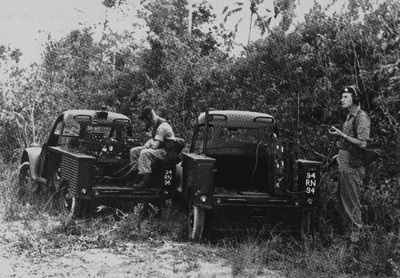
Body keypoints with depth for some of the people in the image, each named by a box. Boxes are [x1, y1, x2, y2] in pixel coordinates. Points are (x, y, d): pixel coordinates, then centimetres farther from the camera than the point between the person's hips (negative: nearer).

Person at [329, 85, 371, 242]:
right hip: (343, 165, 10)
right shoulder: (349, 117, 16)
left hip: (353, 167, -10)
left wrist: (341, 135, -20)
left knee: (352, 203, -4)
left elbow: (362, 143, -22)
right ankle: (346, 233, 23)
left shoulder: (361, 117, -13)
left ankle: (355, 235, 4)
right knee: (342, 202, 14)